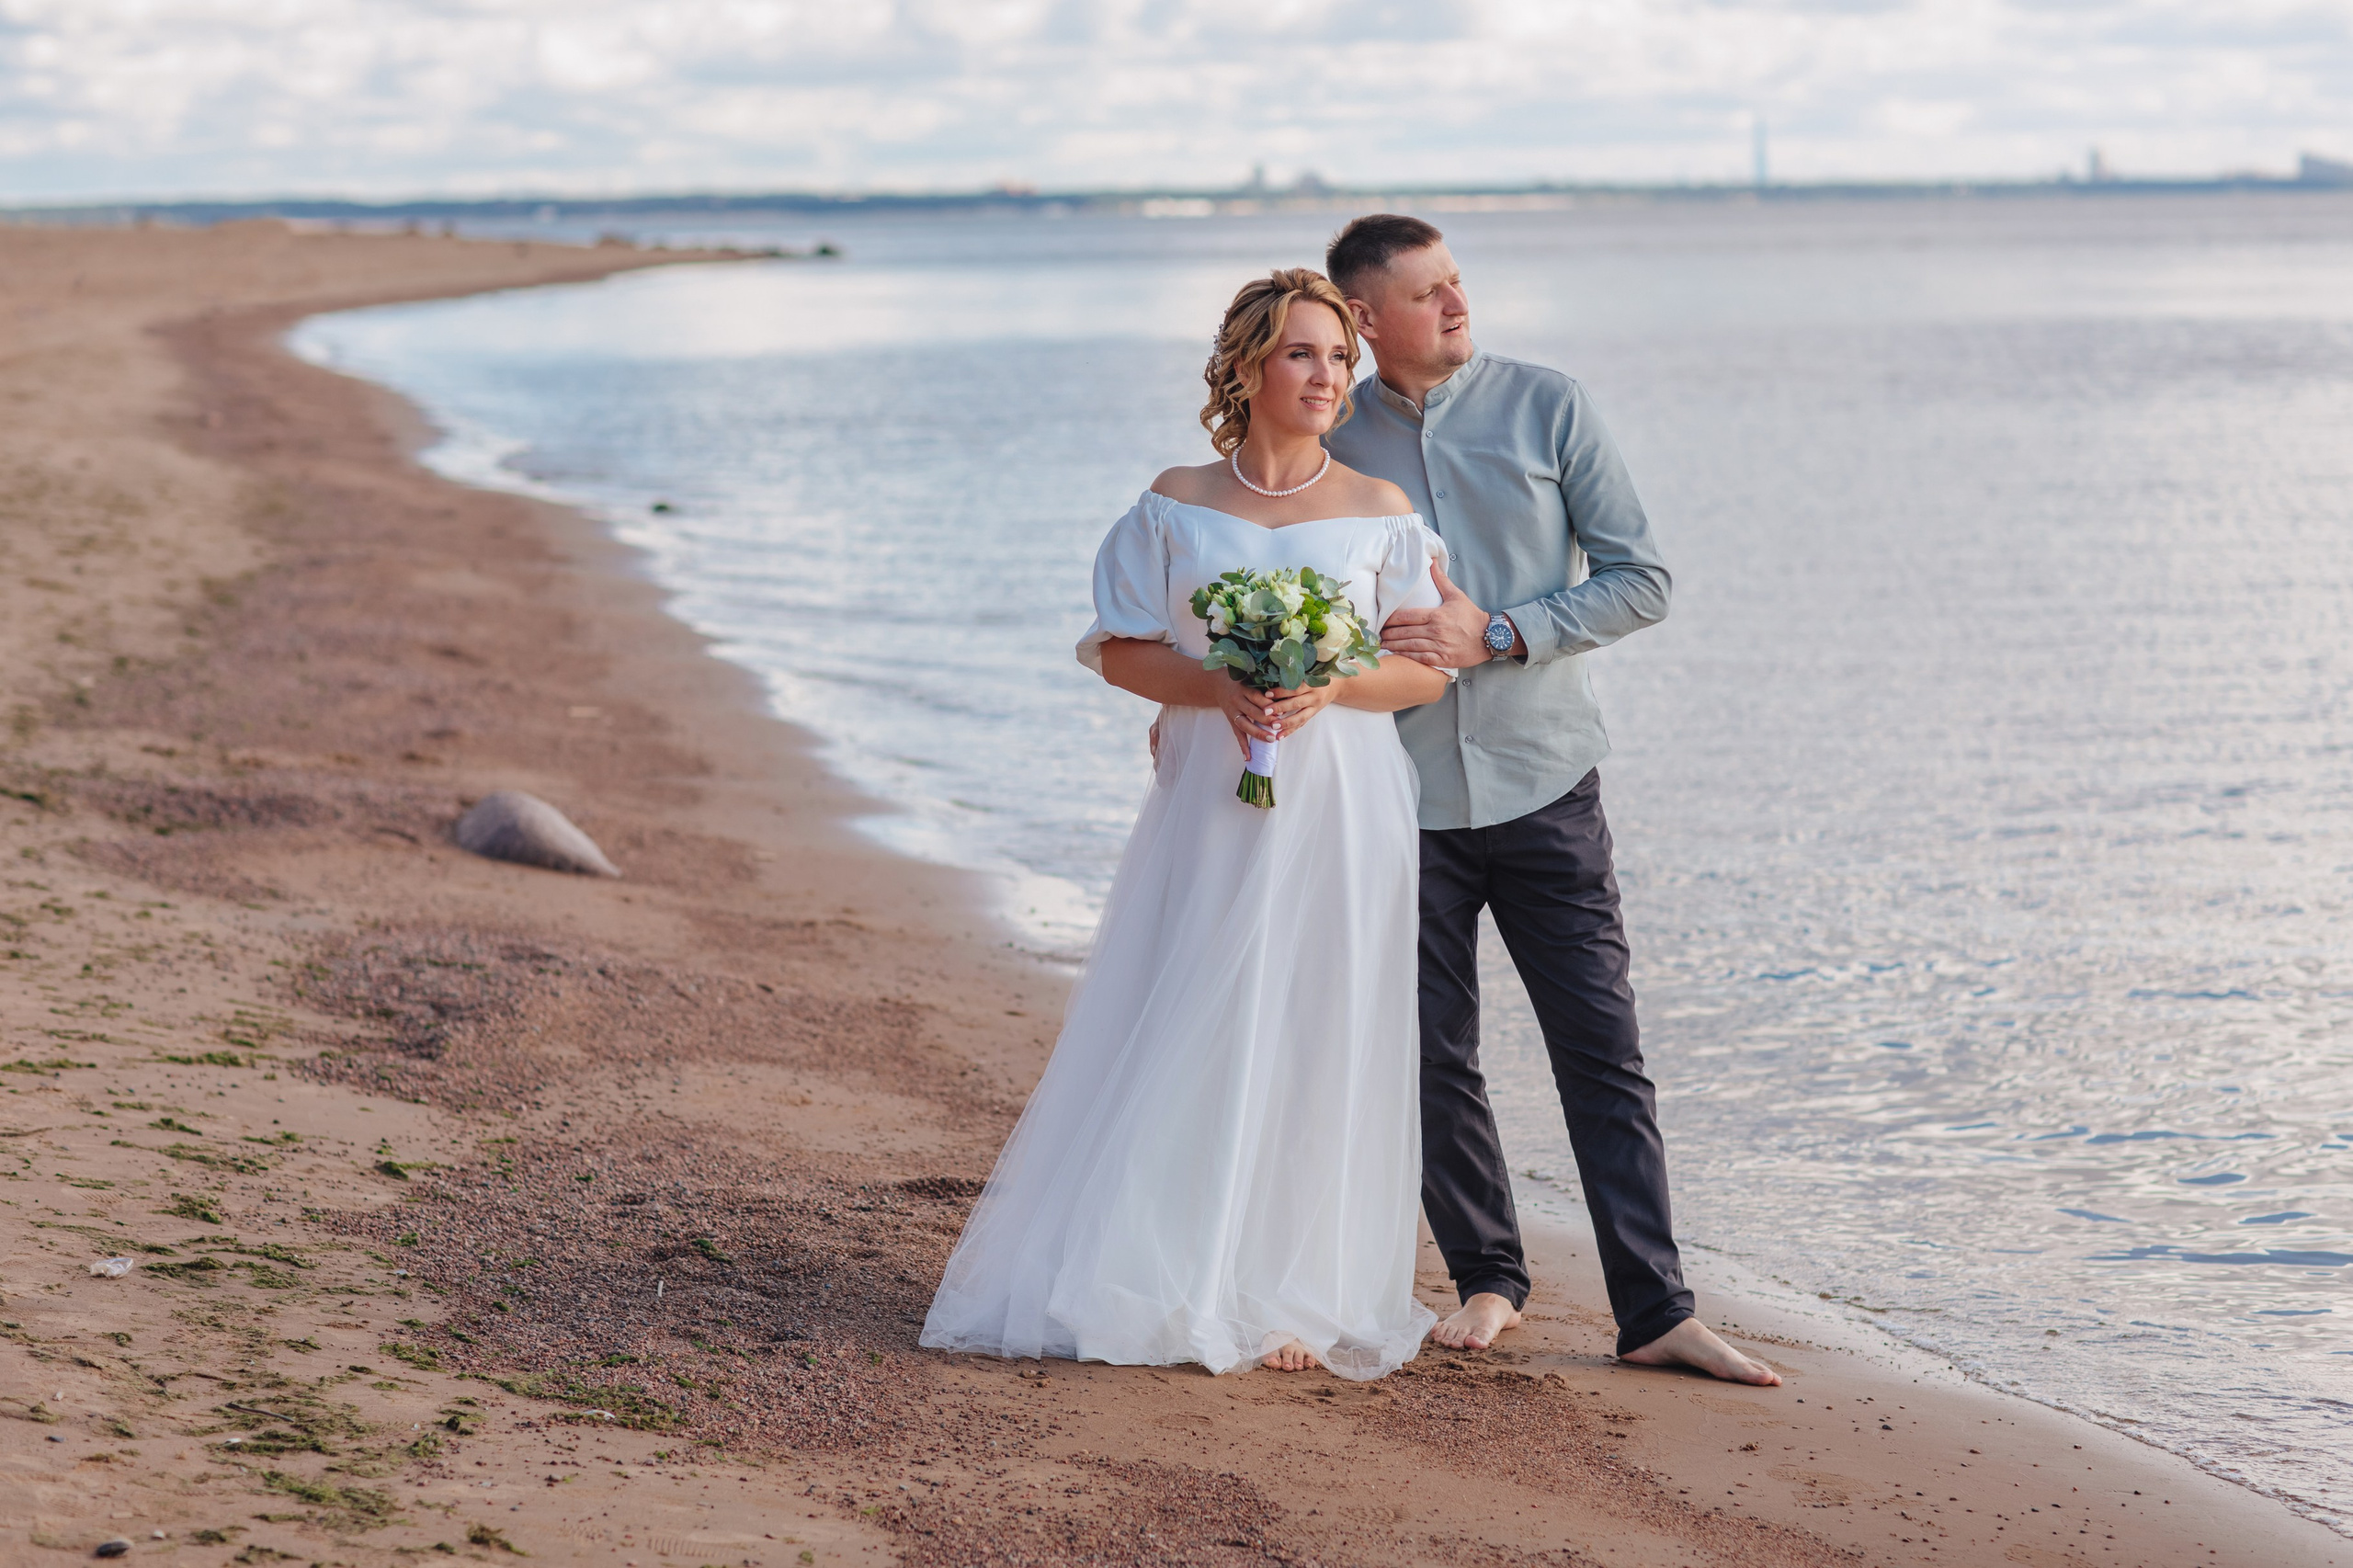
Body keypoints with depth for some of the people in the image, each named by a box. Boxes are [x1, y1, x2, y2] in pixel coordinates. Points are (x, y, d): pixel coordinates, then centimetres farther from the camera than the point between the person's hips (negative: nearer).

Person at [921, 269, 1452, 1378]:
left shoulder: (1381, 512, 3)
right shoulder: (1177, 505, 5)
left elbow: (1429, 669, 2)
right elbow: (1122, 650, 3)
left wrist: (1328, 688, -15)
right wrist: (1218, 686, -14)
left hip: (1342, 804, 0)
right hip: (1210, 798, 0)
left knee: (1316, 1045, 0)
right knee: (1183, 1036, -1)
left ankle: (1292, 1301, 8)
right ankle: (1159, 1282, 8)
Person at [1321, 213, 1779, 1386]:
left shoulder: (1545, 408, -1)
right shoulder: (1334, 441, 3)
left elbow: (1640, 580, -3)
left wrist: (1496, 634, -14)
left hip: (1544, 785, -1)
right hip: (1401, 796, 1)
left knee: (1603, 1051, -3)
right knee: (1433, 1059, 7)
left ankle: (1655, 1312, 0)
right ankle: (1487, 1277, 25)